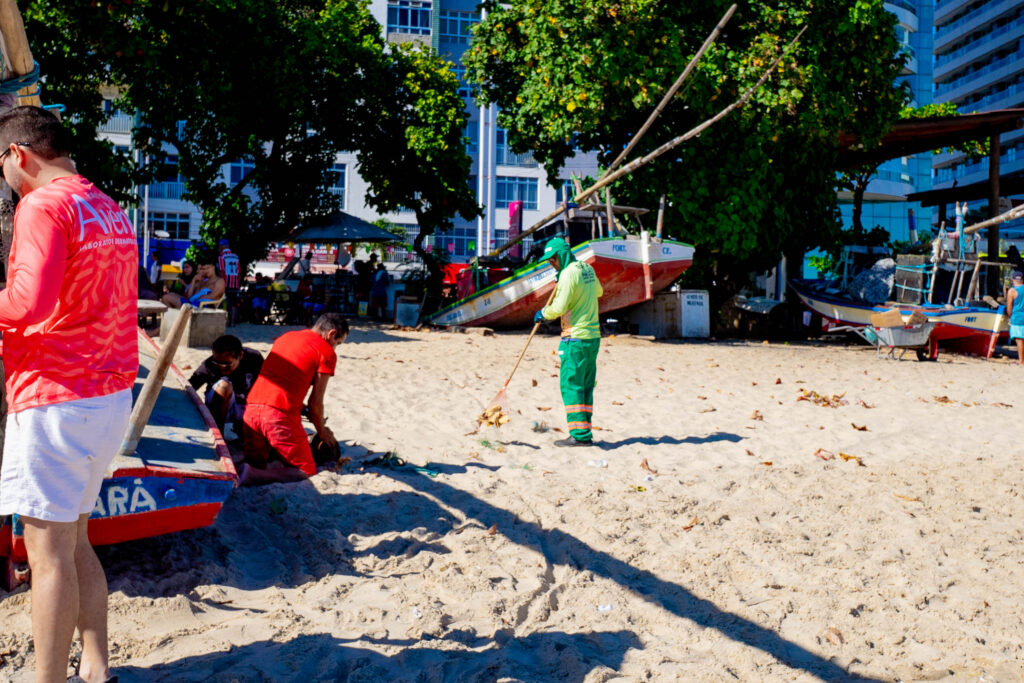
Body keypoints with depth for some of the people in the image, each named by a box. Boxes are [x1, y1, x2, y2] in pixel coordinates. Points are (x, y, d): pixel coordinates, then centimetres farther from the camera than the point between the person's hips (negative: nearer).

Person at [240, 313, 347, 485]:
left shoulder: (285, 337, 23)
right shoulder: (327, 353, 2)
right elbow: (315, 402, 1)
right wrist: (321, 431, 18)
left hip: (251, 408, 7)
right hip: (280, 414, -7)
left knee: (257, 465, 23)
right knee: (307, 470, 7)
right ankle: (252, 475, -14)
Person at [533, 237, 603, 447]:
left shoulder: (569, 273, -15)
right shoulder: (587, 269, 12)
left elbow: (559, 307, -19)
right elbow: (598, 291, 32)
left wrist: (543, 313, 1)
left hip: (576, 337, -9)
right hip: (593, 335, 9)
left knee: (571, 385, -6)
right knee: (585, 385, 11)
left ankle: (579, 435, -8)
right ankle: (585, 432, 13)